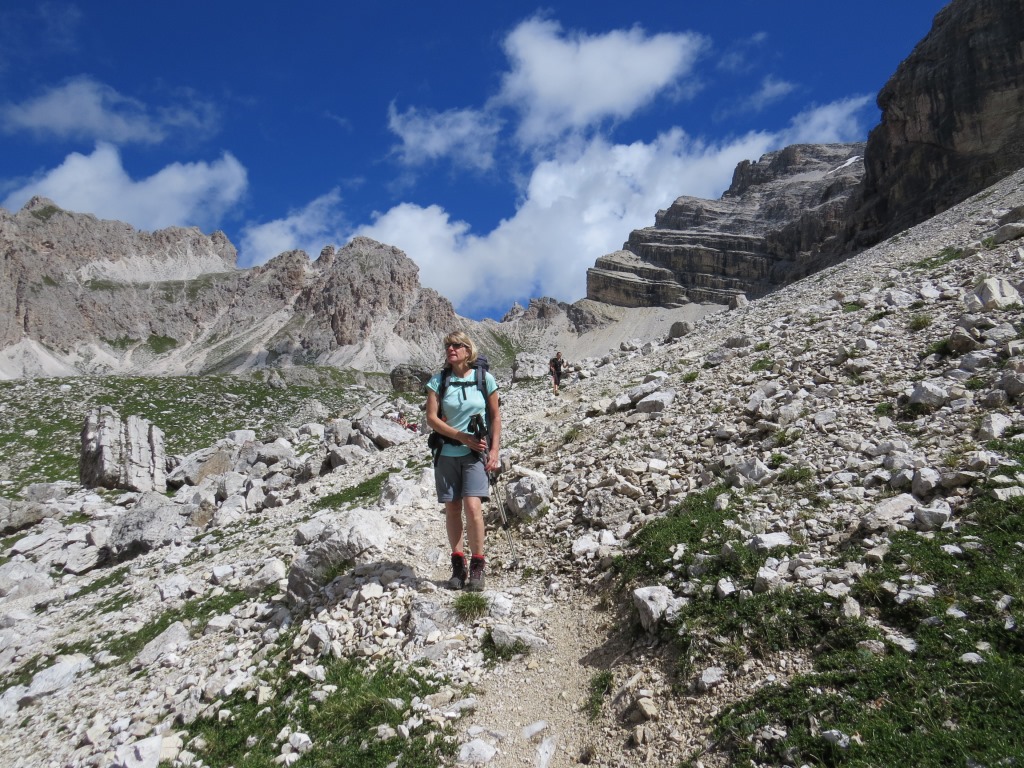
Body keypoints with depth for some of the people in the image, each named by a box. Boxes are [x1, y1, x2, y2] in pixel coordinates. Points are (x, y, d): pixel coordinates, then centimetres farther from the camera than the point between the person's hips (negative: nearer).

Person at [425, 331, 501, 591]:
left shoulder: (485, 379, -1)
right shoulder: (438, 380, 0)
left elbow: (495, 417, 5)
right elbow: (431, 418, -4)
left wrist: (494, 450, -3)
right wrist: (462, 437, -13)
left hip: (476, 453, -2)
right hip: (447, 453, 2)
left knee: (472, 506, -14)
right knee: (452, 509, 6)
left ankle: (477, 566, 1)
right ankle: (458, 564, 20)